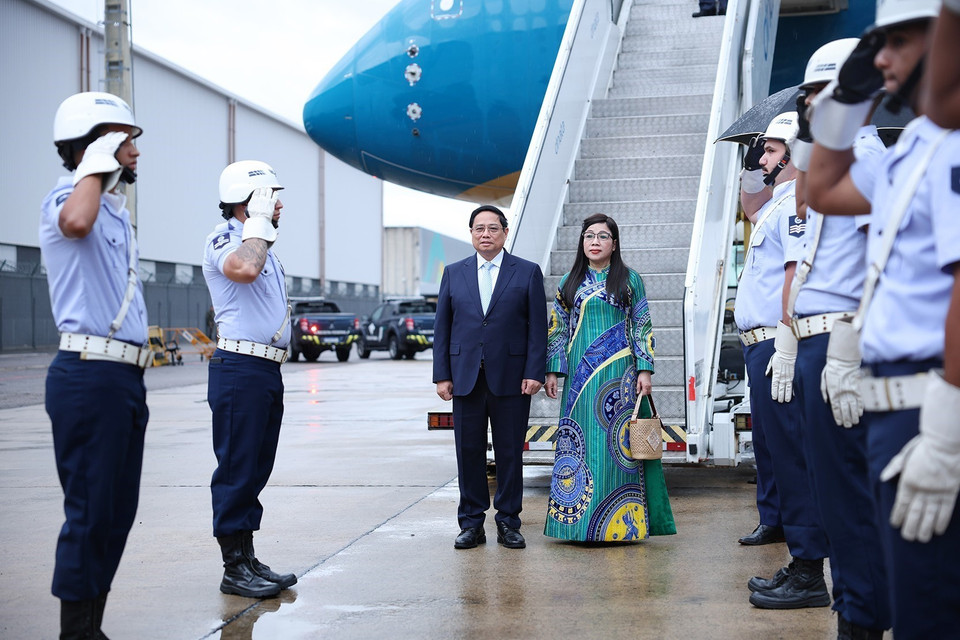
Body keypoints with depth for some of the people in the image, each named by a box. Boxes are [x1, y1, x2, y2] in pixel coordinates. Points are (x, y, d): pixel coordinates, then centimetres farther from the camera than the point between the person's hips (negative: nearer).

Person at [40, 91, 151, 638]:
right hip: (89, 374, -9)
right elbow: (75, 222, -36)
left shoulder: (117, 209, 20)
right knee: (91, 511, -6)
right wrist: (99, 163, -20)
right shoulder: (67, 197, -9)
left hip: (126, 376, 9)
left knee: (118, 511, 12)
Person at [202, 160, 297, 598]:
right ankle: (234, 569, 2)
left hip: (267, 370, 10)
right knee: (236, 468, -5)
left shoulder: (260, 244, 22)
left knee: (255, 469, 12)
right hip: (239, 369, -10)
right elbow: (243, 268, -32)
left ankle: (248, 560, 19)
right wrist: (259, 221, -18)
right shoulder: (224, 239, -8)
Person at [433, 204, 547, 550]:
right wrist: (442, 375, 1)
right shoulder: (454, 273, 10)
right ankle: (472, 524, 14)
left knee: (510, 453, 4)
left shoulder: (528, 272, 4)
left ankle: (508, 523, 14)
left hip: (511, 378, -2)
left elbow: (538, 327, 1)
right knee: (469, 452, 4)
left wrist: (534, 373, -8)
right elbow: (442, 327, 8)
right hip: (465, 377, 2)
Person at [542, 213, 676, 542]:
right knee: (582, 442, 1)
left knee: (617, 442, -4)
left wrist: (644, 370, -5)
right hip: (580, 375, 2)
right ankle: (580, 519, 8)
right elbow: (558, 330, 11)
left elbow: (642, 327, 3)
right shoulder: (569, 282, 11)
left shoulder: (629, 279, 6)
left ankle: (621, 521, 3)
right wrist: (552, 371, 3)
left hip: (619, 375, -2)